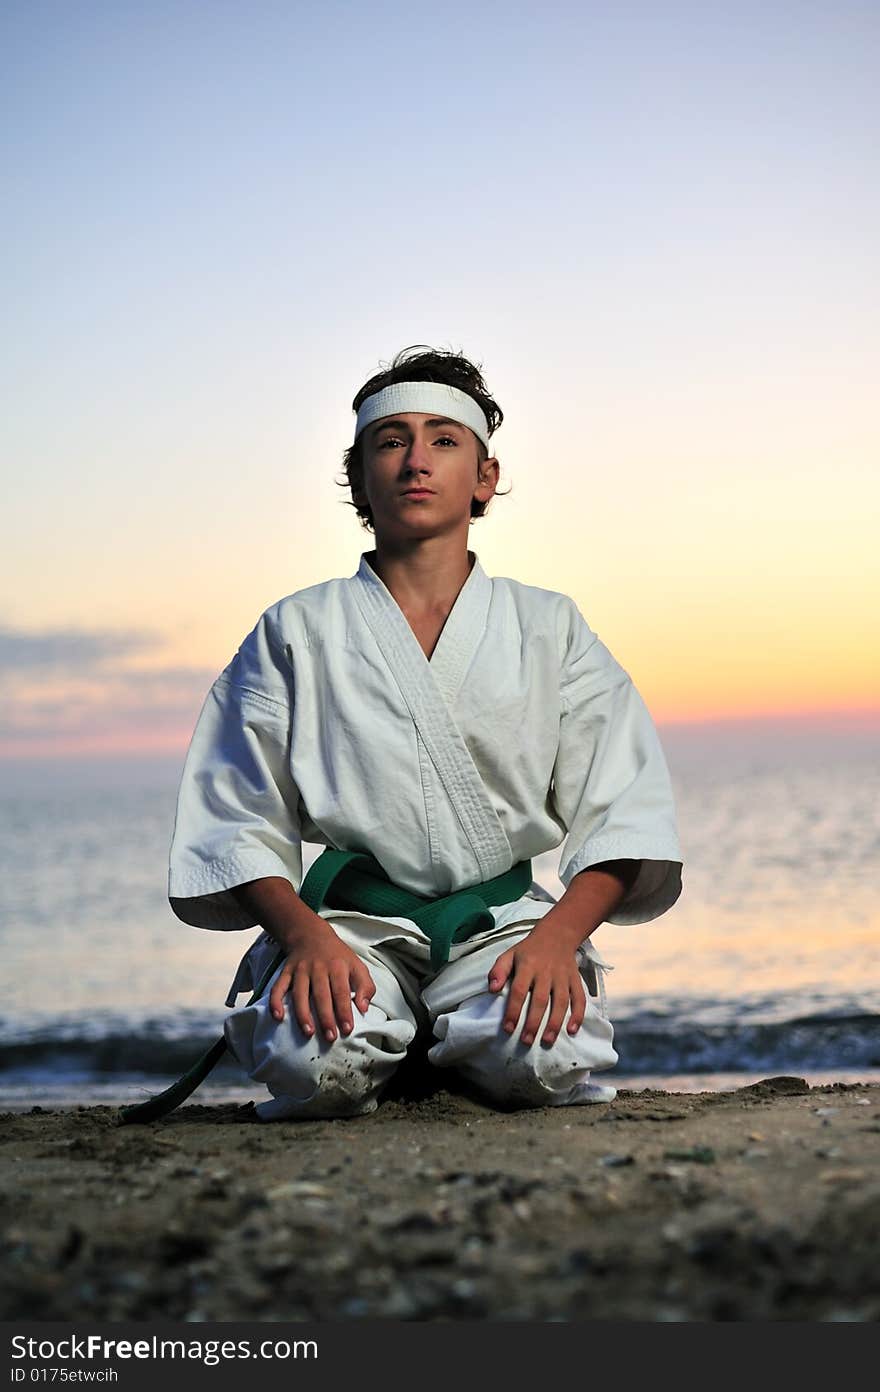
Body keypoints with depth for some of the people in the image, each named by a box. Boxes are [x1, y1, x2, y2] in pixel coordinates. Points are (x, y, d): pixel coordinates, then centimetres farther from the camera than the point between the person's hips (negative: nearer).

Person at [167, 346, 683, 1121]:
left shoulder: (547, 628, 11)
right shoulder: (296, 634, 9)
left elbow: (624, 809, 3)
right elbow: (238, 819, 4)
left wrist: (558, 936, -16)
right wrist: (303, 931, -16)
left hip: (503, 918, 1)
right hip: (354, 922, 0)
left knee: (539, 1058, -32)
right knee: (315, 1059, -33)